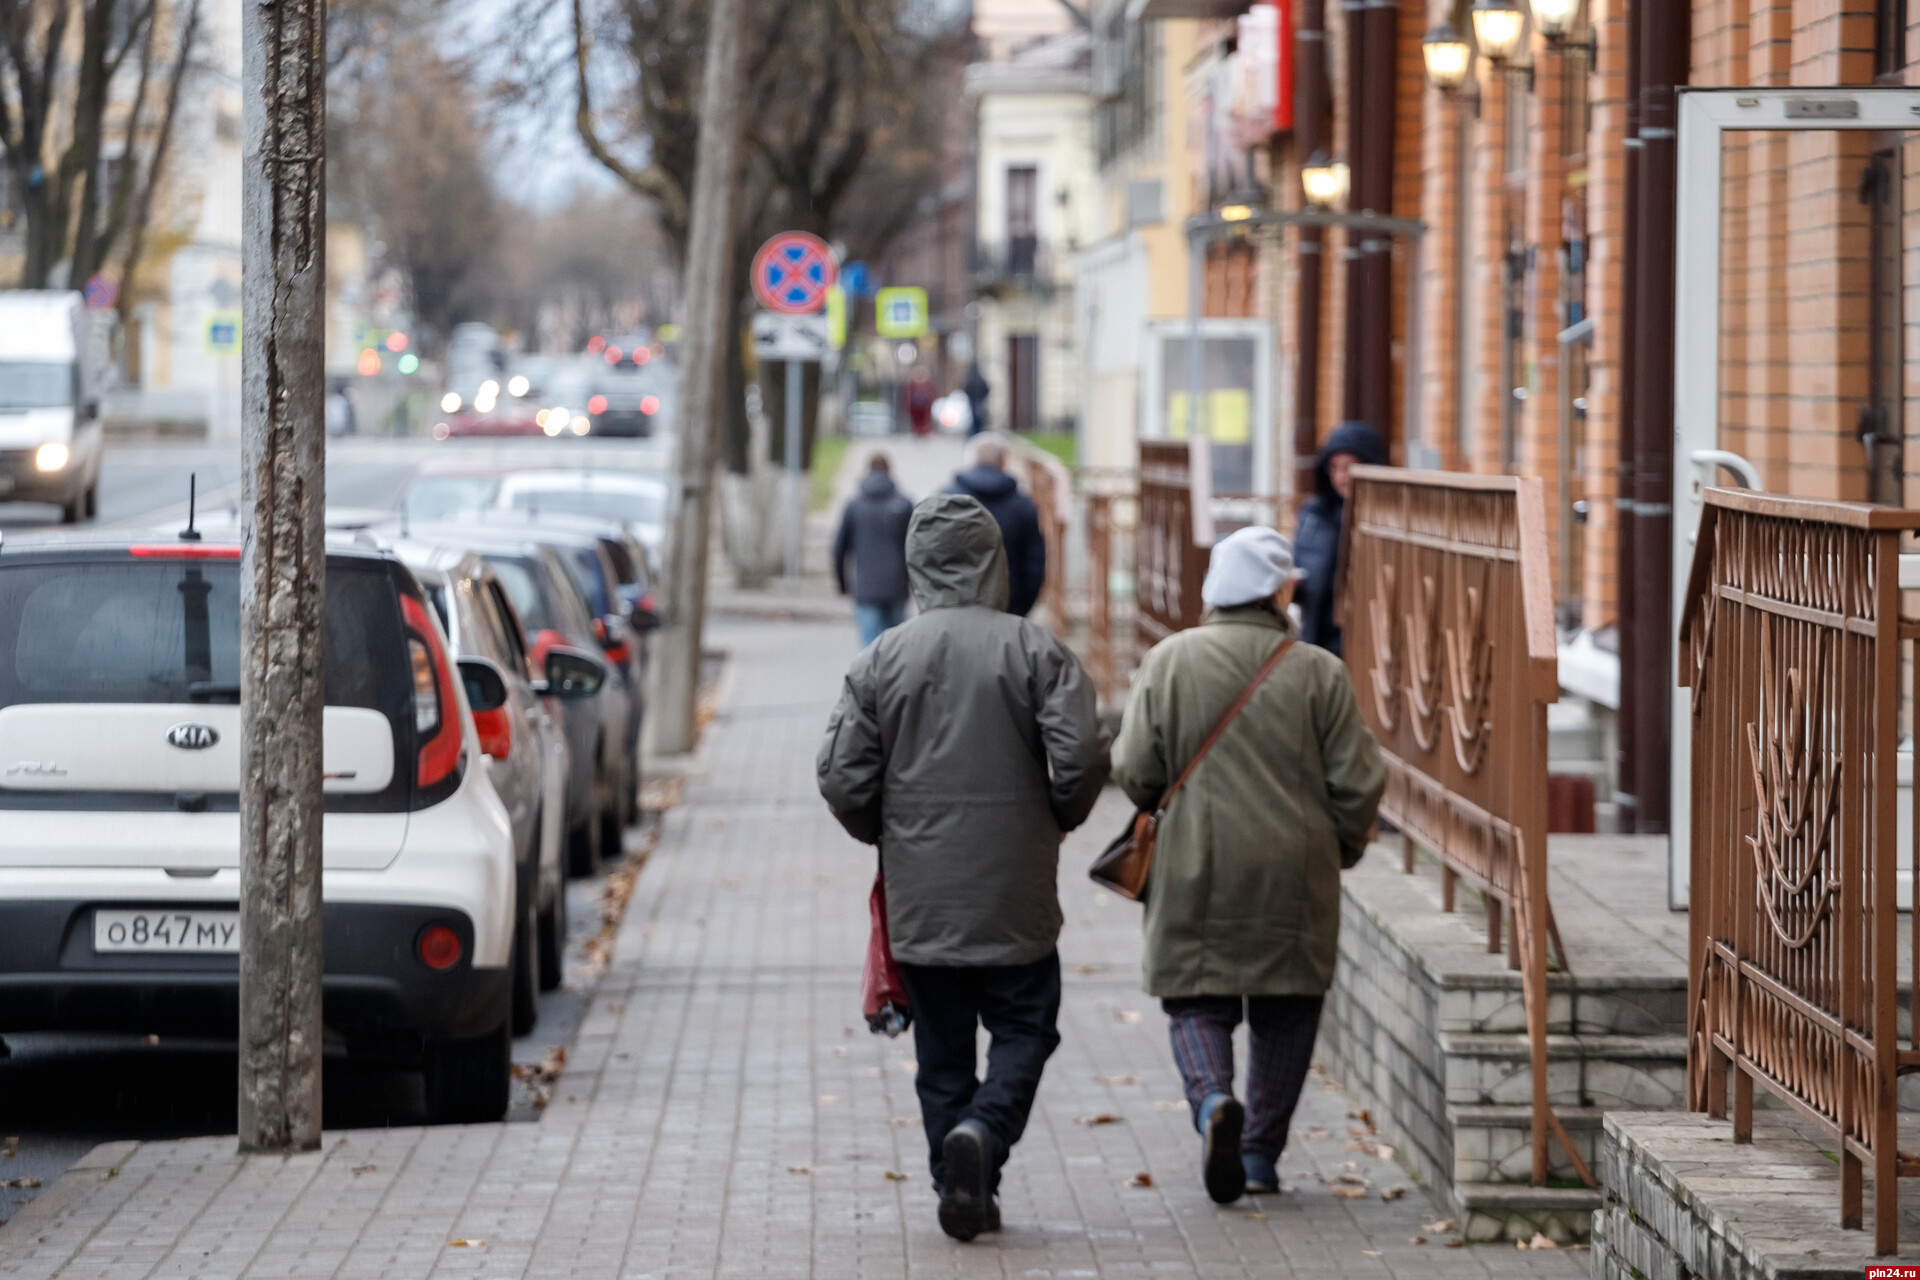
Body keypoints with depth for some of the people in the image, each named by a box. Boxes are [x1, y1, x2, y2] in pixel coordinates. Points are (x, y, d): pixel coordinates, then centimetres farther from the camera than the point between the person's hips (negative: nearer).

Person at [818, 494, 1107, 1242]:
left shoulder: (882, 660, -1)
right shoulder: (1036, 652, -7)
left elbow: (841, 778, -3)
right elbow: (1082, 758, -13)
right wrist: (1058, 819, 7)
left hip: (918, 900, 2)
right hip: (1015, 899, -2)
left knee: (942, 1051, 11)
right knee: (1023, 1028, 10)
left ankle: (960, 1192, 9)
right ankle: (983, 1131, -16)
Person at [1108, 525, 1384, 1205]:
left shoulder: (1167, 663, -3)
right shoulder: (1319, 672, -4)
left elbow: (1134, 771, -3)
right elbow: (1358, 782, -3)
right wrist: (1338, 847, 15)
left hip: (1195, 874, 0)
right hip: (1294, 880, 0)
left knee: (1197, 1001, 8)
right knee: (1284, 1009, 14)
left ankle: (1212, 1100, -21)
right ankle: (1261, 1150, 15)